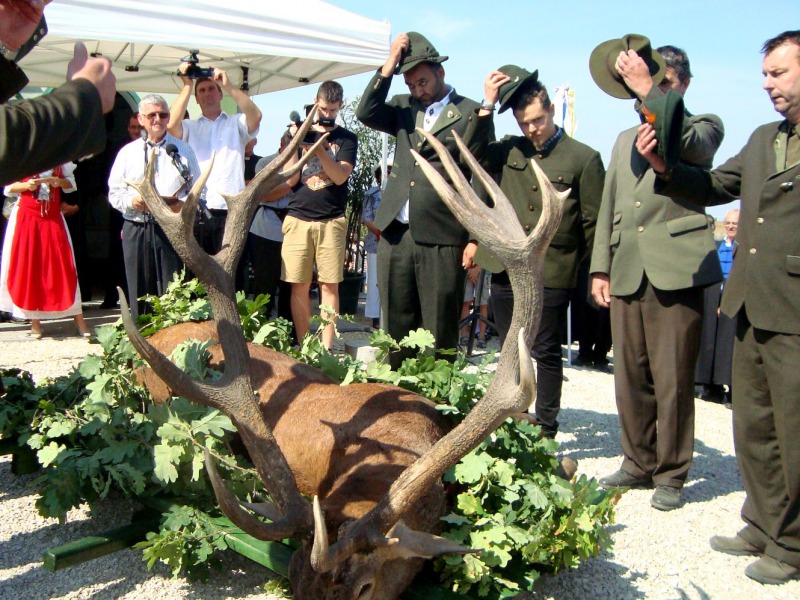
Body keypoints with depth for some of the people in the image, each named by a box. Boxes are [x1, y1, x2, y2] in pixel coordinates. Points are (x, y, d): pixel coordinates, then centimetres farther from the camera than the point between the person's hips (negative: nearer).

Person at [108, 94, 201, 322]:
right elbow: (114, 192, 12)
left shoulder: (183, 149, 11)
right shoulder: (128, 152, 14)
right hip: (136, 229, 2)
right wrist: (131, 201, -9)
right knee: (140, 293, 4)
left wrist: (185, 204, -11)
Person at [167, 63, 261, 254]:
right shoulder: (190, 127, 17)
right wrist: (187, 85, -2)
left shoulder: (236, 124, 15)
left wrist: (228, 85, -9)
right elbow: (171, 124, -4)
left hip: (231, 211, -1)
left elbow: (255, 116, -6)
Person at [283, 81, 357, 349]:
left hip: (331, 221, -1)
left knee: (329, 285, -2)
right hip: (298, 218, 1)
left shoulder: (346, 138, 8)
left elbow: (340, 176, -6)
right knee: (299, 286, 0)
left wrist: (319, 149, -19)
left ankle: (326, 348, 4)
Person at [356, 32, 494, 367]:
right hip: (395, 235, 5)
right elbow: (366, 114, 0)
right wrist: (388, 66, -3)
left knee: (440, 331, 2)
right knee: (396, 326, 11)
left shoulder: (471, 114, 0)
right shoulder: (403, 107, 16)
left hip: (442, 239, -4)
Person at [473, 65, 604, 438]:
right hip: (505, 269, 4)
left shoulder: (584, 159, -2)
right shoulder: (509, 150, 10)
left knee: (546, 354, 4)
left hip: (551, 274, -4)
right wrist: (486, 106, -5)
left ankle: (546, 430, 16)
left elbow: (593, 221, 0)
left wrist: (575, 264, 0)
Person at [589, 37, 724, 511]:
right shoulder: (626, 140, 24)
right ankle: (638, 464, 23)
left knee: (673, 380, -3)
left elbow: (686, 148, -18)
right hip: (627, 272, 5)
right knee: (630, 378, 9)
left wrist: (650, 91, -16)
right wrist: (601, 268, 13)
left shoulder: (703, 126, 8)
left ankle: (671, 474, 11)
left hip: (676, 270, -5)